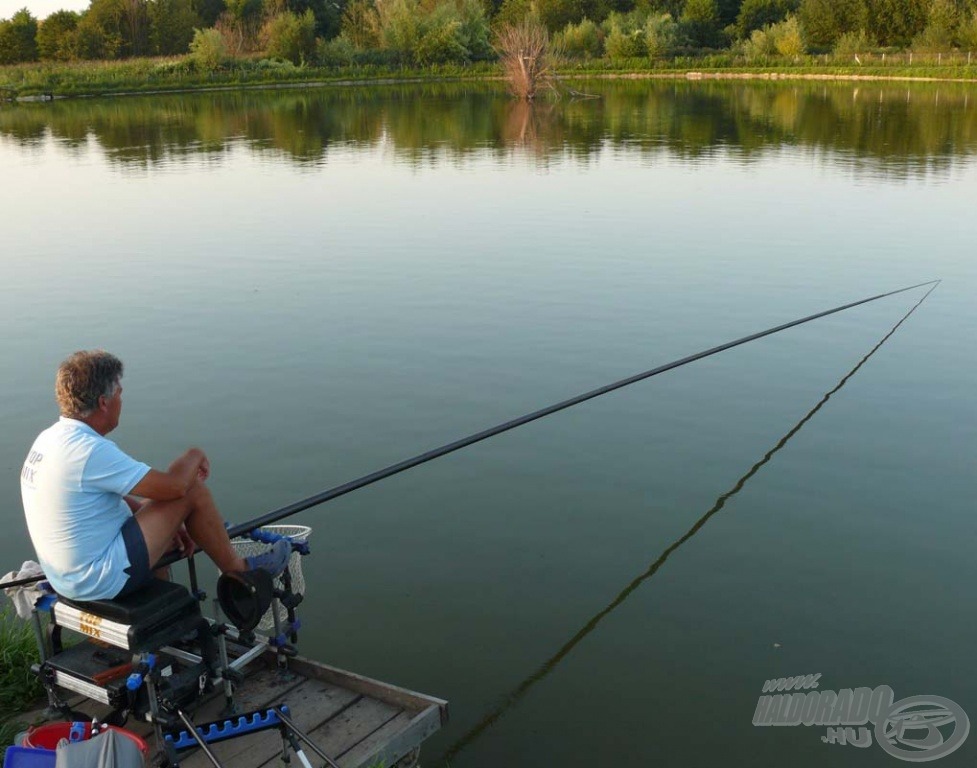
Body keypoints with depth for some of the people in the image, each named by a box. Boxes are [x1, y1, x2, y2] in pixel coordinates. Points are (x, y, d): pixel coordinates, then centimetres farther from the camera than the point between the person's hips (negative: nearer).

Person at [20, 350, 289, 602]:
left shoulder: (49, 439, 6)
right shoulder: (90, 450, -25)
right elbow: (174, 486, -23)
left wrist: (167, 523, 15)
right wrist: (195, 456, -2)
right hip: (103, 580, -10)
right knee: (192, 490, -6)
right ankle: (237, 570, 13)